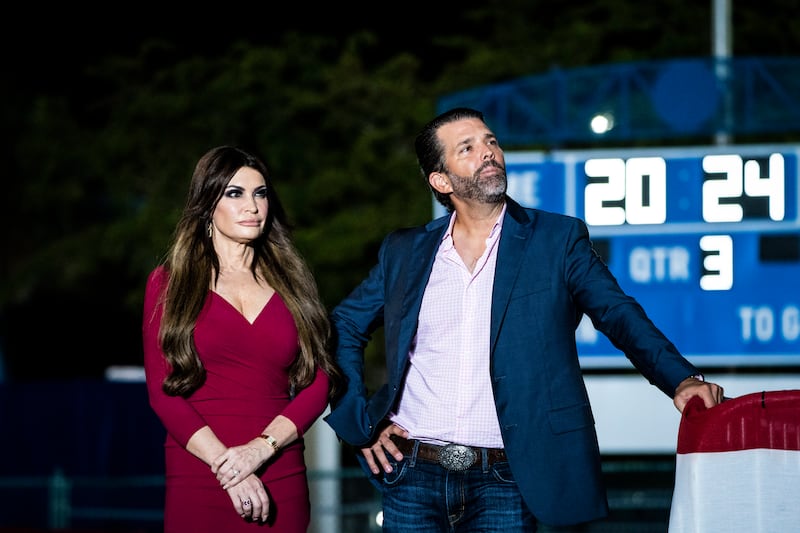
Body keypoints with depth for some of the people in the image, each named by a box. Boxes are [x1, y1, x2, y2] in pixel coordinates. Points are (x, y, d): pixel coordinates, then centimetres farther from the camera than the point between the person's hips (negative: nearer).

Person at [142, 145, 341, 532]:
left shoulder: (290, 282, 12)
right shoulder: (169, 283, 5)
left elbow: (318, 383, 5)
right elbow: (162, 390, -3)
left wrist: (260, 448, -12)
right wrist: (224, 465, -14)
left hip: (282, 482, 2)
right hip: (198, 482, -2)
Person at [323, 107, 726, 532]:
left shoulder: (557, 240, 4)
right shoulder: (404, 252, 11)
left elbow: (620, 316, -5)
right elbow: (342, 329, 20)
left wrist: (681, 378, -21)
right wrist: (360, 420, 7)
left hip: (504, 485, -2)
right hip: (414, 477, 2)